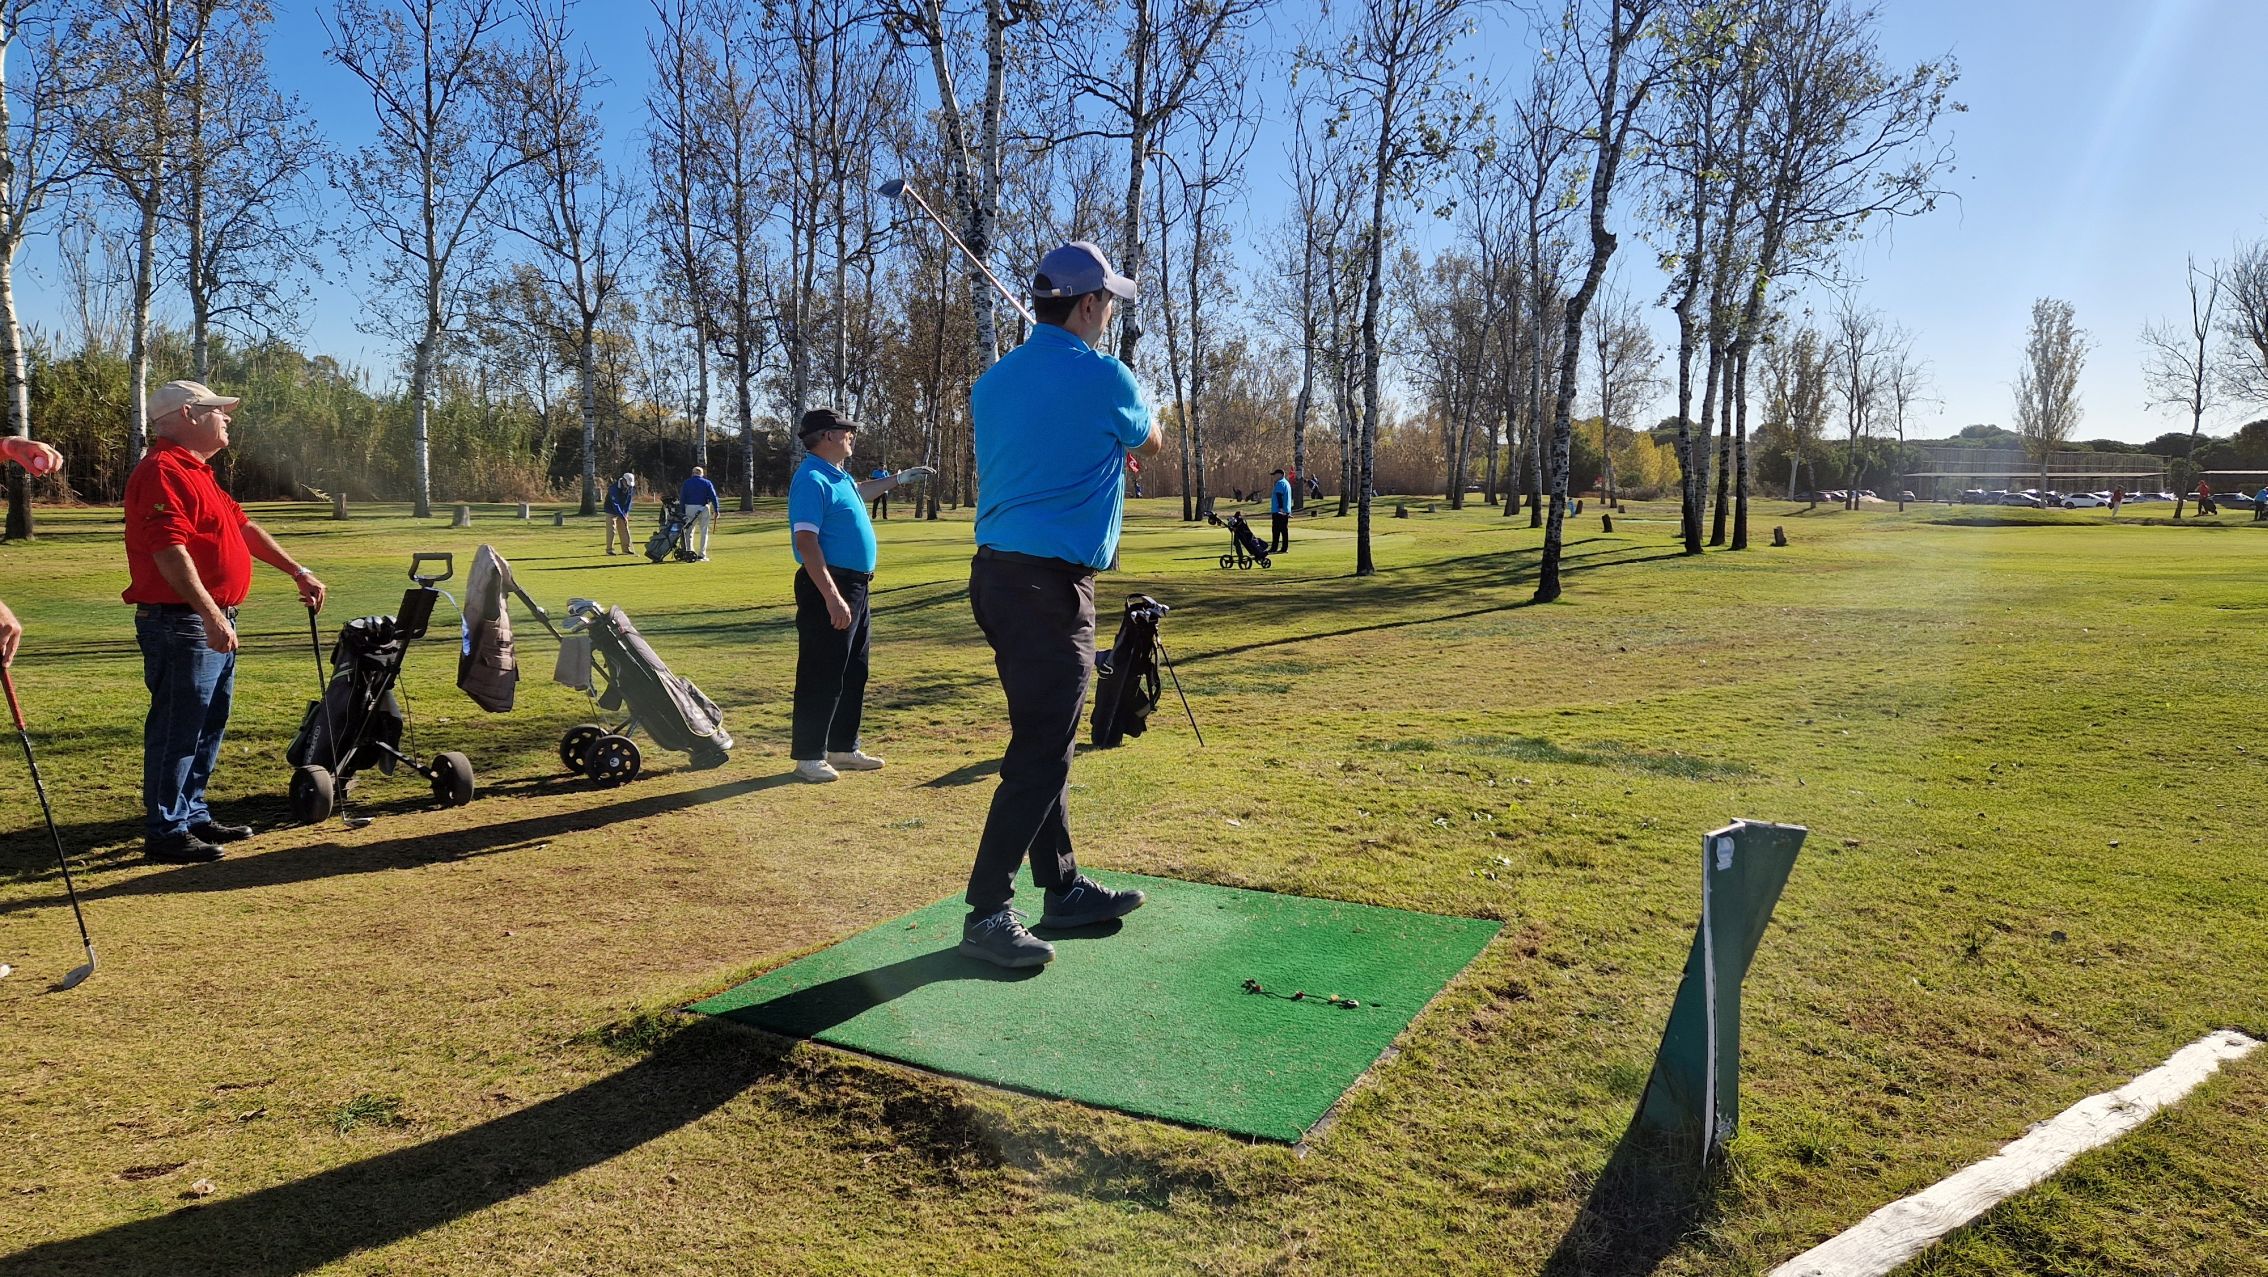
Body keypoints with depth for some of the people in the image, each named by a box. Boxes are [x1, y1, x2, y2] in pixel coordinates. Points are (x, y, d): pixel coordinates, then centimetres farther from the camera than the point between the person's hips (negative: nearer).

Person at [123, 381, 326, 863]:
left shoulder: (197, 472, 19)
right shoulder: (164, 471, -15)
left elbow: (244, 527, 25)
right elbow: (170, 551, -24)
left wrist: (297, 572, 22)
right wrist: (211, 615, -28)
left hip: (214, 624, 11)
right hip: (181, 624, -11)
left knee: (208, 727, 17)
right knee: (177, 731, -4)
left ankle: (193, 816, 27)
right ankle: (166, 833, 4)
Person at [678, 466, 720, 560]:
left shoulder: (687, 482, 8)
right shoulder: (707, 483, 5)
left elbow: (682, 498, 5)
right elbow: (713, 497, -3)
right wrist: (716, 510, -4)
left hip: (690, 508, 1)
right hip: (703, 509, -1)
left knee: (689, 531, 10)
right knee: (704, 532, 5)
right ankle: (702, 555, 2)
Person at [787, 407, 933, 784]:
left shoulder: (839, 476, 14)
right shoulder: (811, 479, -15)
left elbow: (858, 491, 41)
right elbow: (806, 542, -23)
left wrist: (900, 478, 44)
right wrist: (832, 597, -29)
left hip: (856, 586, 10)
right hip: (829, 587, -10)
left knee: (854, 674, 16)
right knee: (822, 676, -5)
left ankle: (843, 748, 26)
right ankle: (808, 756, 2)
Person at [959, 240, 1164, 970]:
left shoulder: (993, 382, 12)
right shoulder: (1104, 379, -8)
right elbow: (1150, 444, 12)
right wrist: (1123, 441, 34)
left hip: (997, 573, 8)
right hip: (1050, 584, -8)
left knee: (1045, 740, 15)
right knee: (1039, 754, -5)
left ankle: (1063, 888, 24)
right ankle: (986, 913, -2)